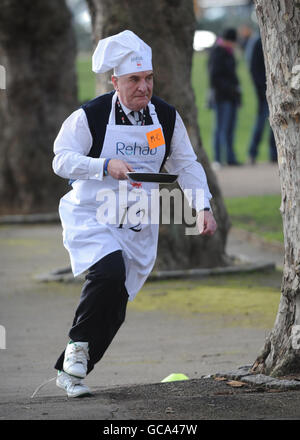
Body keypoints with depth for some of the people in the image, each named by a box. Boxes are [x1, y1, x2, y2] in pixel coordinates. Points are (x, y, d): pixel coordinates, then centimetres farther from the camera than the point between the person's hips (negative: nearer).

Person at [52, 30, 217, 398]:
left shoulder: (167, 117, 1)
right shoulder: (91, 116, -11)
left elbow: (186, 165, 9)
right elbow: (62, 160, -14)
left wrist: (203, 208, -3)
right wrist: (107, 166, -29)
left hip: (138, 227, 4)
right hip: (92, 217, -4)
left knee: (114, 310, 3)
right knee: (109, 271, -31)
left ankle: (69, 372, 19)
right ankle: (78, 343, -10)